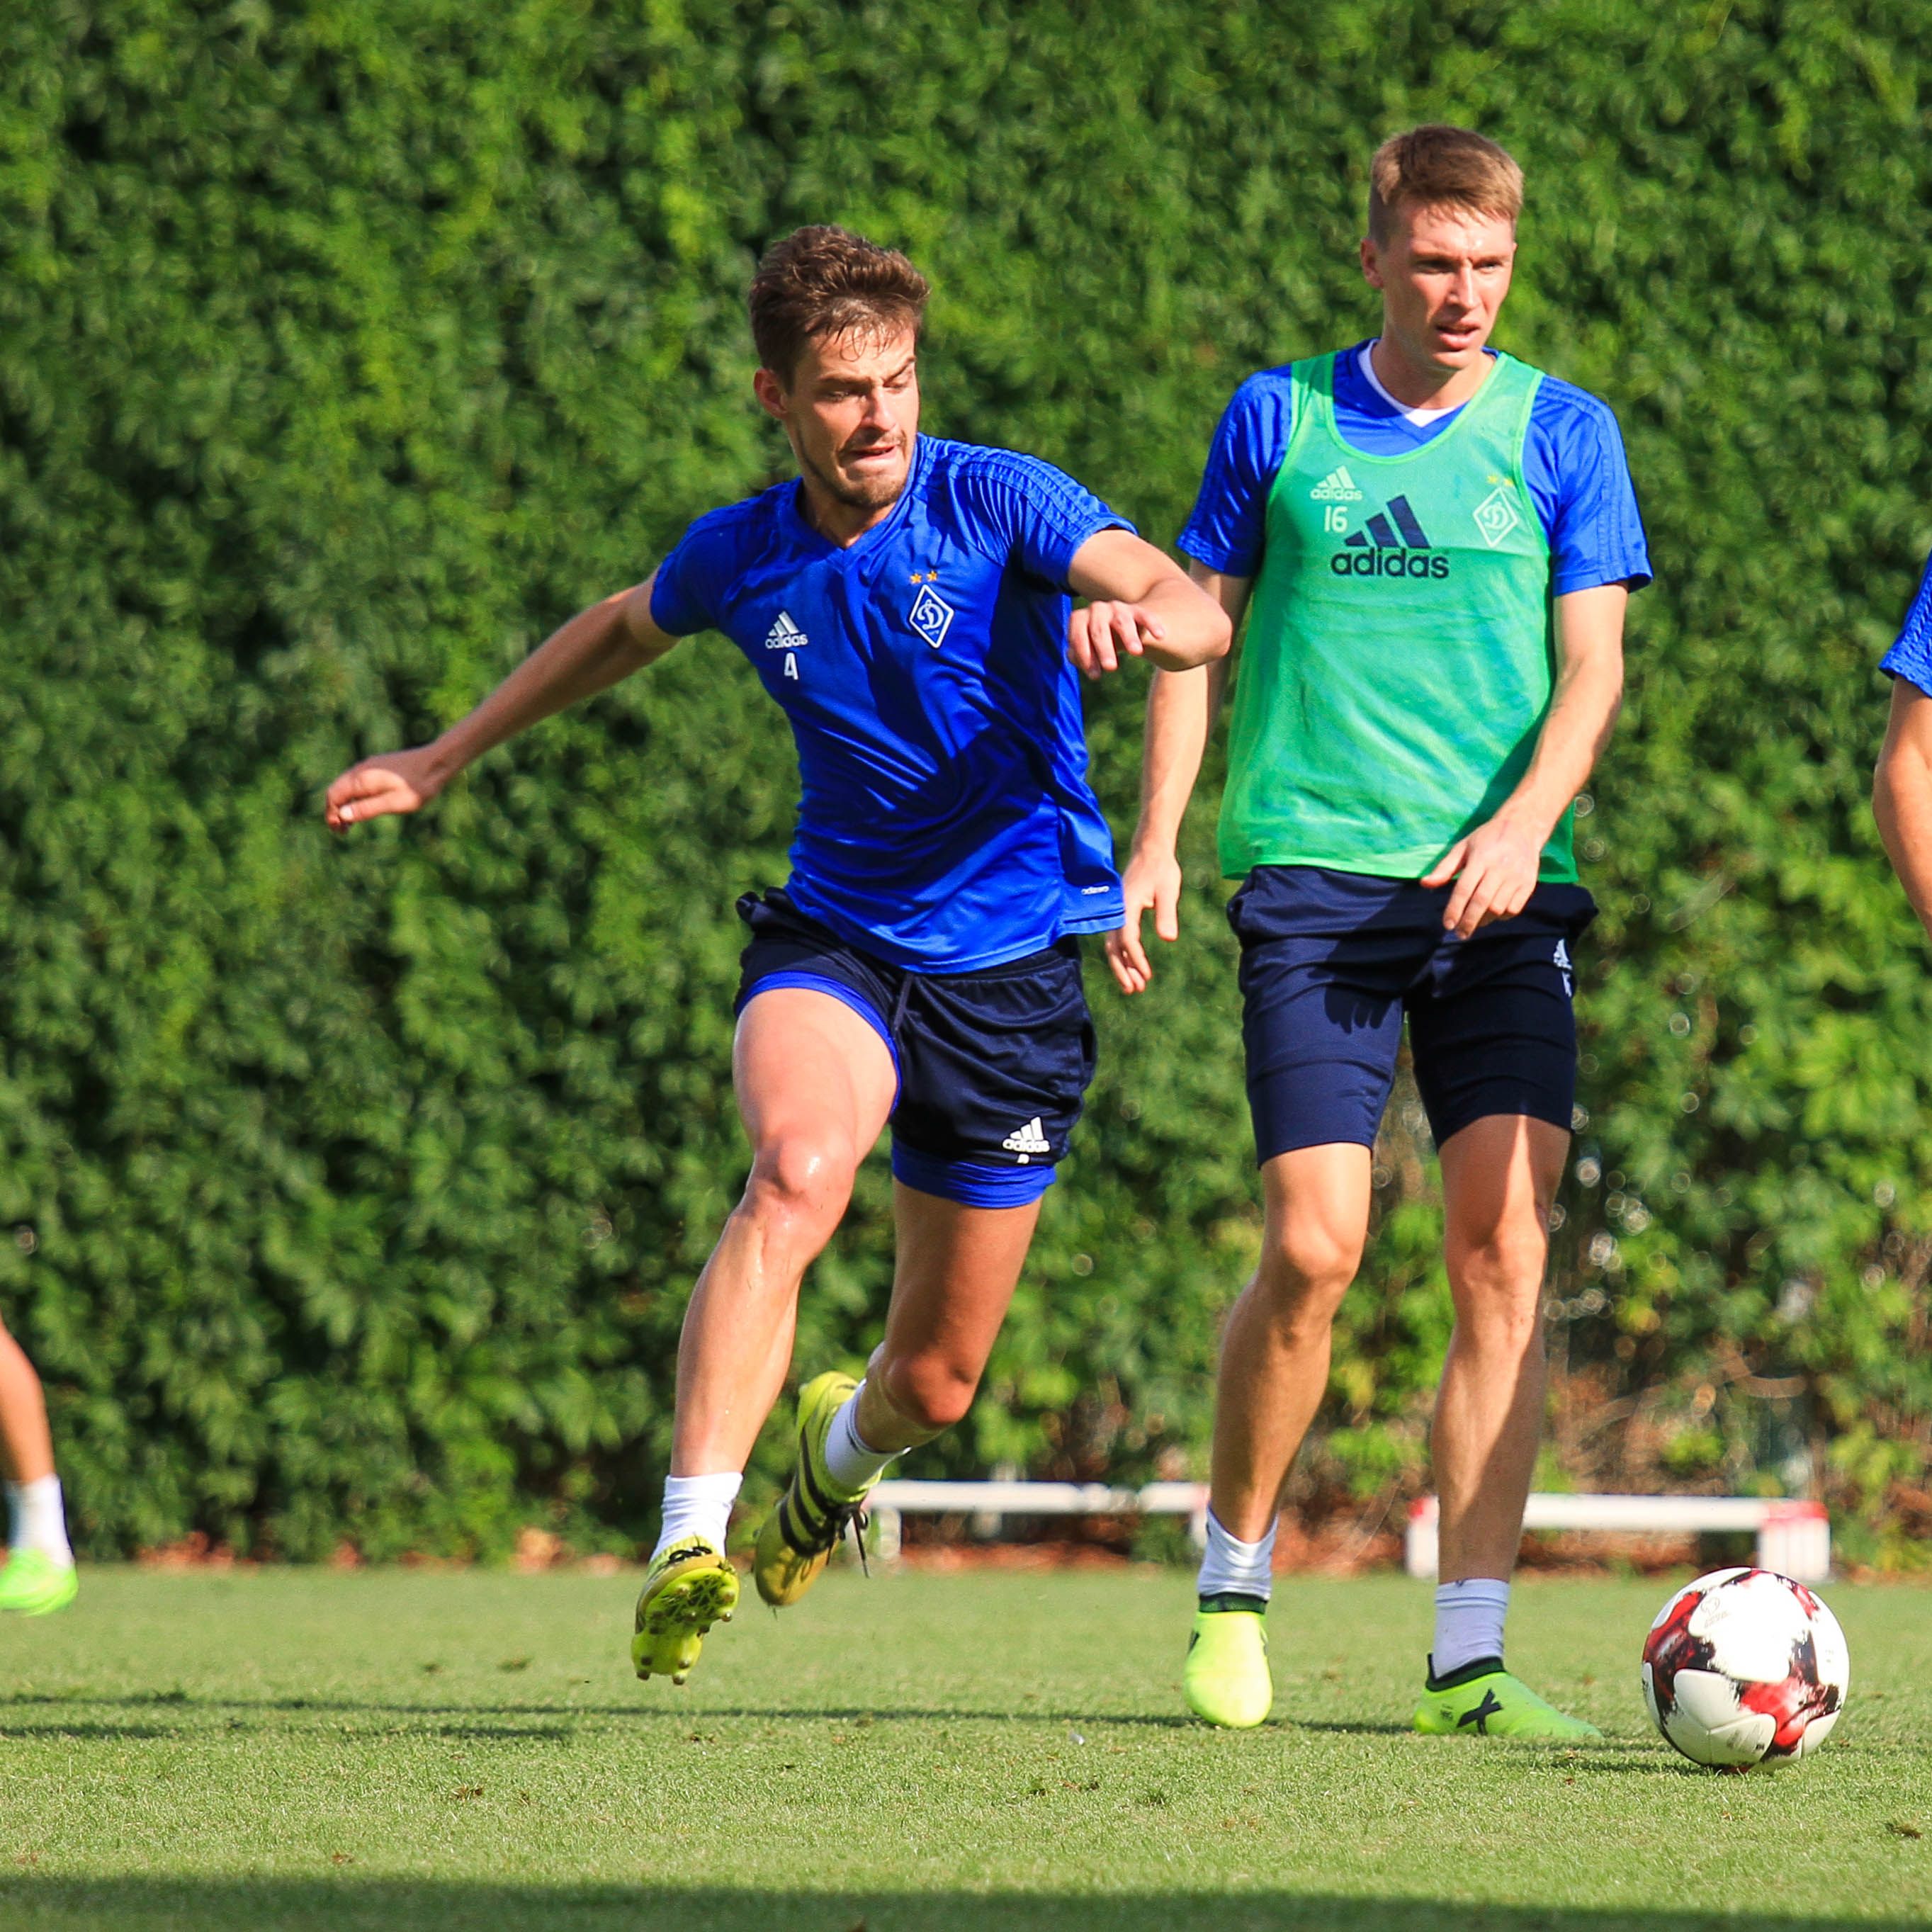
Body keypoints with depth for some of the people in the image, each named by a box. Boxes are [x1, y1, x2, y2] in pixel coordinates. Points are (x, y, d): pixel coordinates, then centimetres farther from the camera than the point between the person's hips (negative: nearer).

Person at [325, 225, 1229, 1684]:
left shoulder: (1000, 504, -10)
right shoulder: (740, 560, 1)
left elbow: (1198, 618, -24)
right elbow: (622, 632, 24)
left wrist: (1141, 619, -48)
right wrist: (442, 760, 30)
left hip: (1014, 969, -1)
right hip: (833, 944, 1)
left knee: (936, 1383, 7)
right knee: (799, 1170, -35)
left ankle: (838, 1454, 46)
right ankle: (690, 1546, -41)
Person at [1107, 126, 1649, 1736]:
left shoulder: (1561, 433, 8)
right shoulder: (1280, 419, 8)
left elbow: (1594, 664, 3)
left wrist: (1525, 820, -14)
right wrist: (1158, 837, 4)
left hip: (1504, 891, 1)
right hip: (1316, 877, -1)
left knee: (1506, 1248, -10)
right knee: (1316, 1245, -11)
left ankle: (1471, 1659, -6)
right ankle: (1235, 1583, 13)